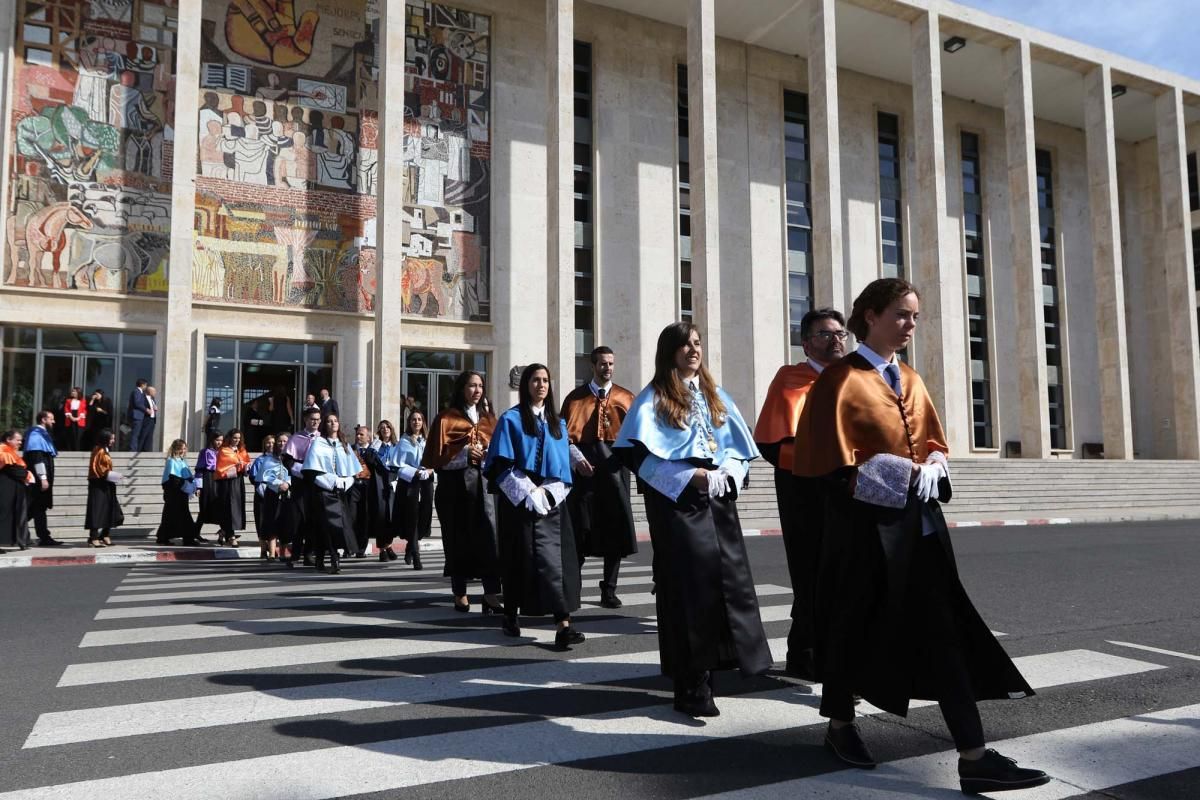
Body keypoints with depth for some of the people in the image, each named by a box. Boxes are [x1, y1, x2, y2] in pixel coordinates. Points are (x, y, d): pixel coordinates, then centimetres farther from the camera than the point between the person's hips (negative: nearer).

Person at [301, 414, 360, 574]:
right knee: (329, 523, -14)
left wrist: (345, 482, 0)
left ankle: (320, 560, 7)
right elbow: (314, 470, -7)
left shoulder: (344, 445, 16)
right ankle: (334, 561, -21)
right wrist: (332, 481, -13)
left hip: (340, 490, 5)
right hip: (324, 490, -5)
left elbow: (353, 469, 15)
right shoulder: (318, 444, 2)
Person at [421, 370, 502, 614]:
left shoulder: (488, 420, 15)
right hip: (456, 486, -3)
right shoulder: (446, 419, 3)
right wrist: (464, 454, -16)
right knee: (458, 539, 2)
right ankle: (460, 594, 12)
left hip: (484, 483, 3)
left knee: (490, 538, -9)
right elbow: (438, 454, -4)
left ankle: (491, 595, -10)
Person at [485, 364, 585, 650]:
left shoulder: (557, 422, 14)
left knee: (556, 557, -6)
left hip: (550, 500, 3)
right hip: (519, 500, -3)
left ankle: (563, 625, -12)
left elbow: (563, 465, 12)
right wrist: (529, 493, -14)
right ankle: (511, 616, 18)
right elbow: (501, 465, -6)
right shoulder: (511, 419, 0)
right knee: (520, 559, 1)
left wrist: (547, 492, -5)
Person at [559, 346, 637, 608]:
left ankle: (609, 590, 12)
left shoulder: (626, 397, 11)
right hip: (584, 467, -1)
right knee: (580, 529, 1)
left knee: (615, 530, 2)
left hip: (614, 466, 1)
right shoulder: (576, 397, 9)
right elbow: (565, 434, 3)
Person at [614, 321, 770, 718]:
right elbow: (637, 452, -10)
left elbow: (739, 445, 16)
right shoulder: (654, 399, -1)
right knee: (689, 586, -6)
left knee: (730, 579, 2)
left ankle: (719, 661, 18)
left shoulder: (715, 395, 15)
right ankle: (691, 685, 0)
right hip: (676, 502, -5)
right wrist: (689, 476, -17)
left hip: (718, 498, 5)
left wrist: (726, 471, -6)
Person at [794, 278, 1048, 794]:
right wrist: (898, 473, -19)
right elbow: (832, 457, -15)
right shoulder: (842, 379, -9)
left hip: (918, 521, 6)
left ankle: (974, 759, 2)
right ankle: (840, 726, 28)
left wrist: (931, 470, -5)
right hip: (865, 523, -6)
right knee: (856, 629, 7)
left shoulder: (911, 381, 13)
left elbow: (934, 442, 17)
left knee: (943, 633, 1)